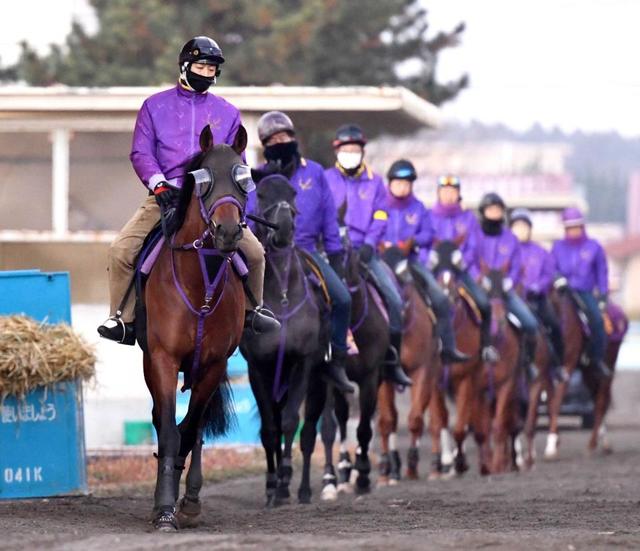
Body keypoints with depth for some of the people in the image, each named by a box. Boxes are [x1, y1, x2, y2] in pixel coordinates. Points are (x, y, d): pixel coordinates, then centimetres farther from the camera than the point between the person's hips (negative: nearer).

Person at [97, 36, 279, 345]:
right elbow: (141, 152, 1)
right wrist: (159, 184, -16)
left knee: (254, 251, -12)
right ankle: (123, 319, -5)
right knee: (121, 250, -19)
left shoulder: (228, 113, 12)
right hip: (165, 197, -1)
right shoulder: (155, 106, 8)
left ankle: (251, 309, 14)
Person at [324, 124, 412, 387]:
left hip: (365, 251, 2)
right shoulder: (326, 180, 8)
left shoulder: (374, 182, 13)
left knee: (394, 298, -8)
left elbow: (380, 217, 6)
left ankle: (392, 361, 0)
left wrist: (369, 244, -10)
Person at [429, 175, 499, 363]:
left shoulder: (469, 218, 10)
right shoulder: (430, 217, 7)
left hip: (460, 269, 1)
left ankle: (486, 345, 1)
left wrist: (463, 262, -13)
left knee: (484, 303, -16)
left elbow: (473, 247, 4)